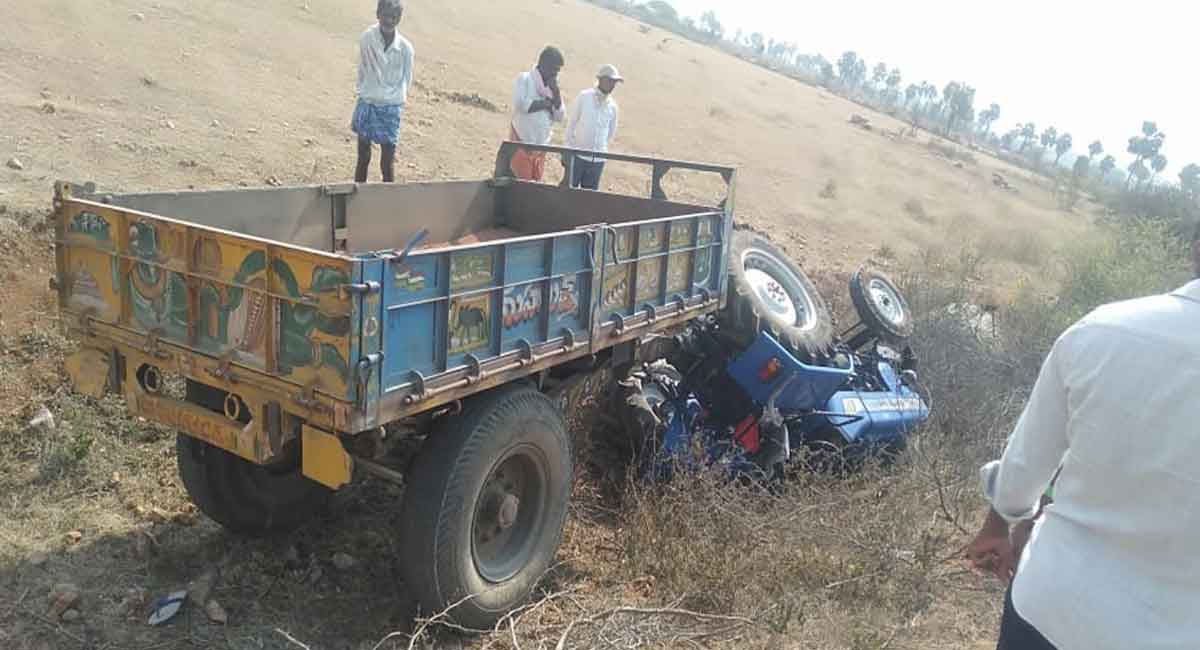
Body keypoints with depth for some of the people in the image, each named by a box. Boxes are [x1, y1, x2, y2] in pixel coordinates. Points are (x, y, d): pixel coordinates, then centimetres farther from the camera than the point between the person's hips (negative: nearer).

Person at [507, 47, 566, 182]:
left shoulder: (553, 88, 12)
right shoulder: (525, 79, -5)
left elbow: (560, 116, 4)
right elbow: (521, 104, -22)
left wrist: (556, 91, -9)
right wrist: (546, 103, -10)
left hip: (540, 148, 6)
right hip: (521, 144, -6)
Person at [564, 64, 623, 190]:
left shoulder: (613, 105, 4)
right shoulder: (584, 97, -4)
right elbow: (571, 123, 0)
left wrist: (601, 148, 14)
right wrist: (570, 148, 0)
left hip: (598, 159, 3)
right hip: (578, 155, -3)